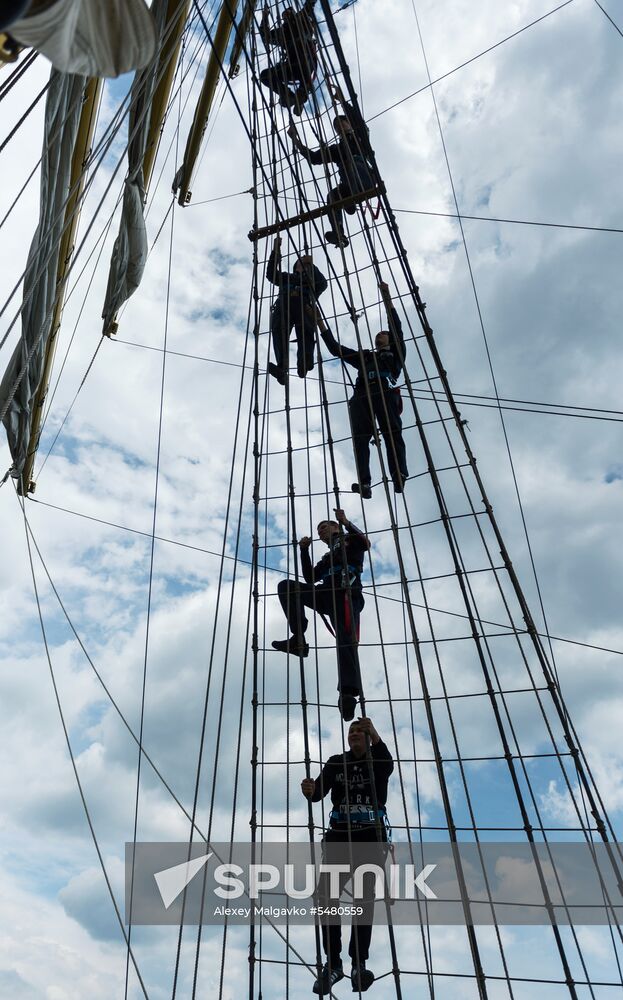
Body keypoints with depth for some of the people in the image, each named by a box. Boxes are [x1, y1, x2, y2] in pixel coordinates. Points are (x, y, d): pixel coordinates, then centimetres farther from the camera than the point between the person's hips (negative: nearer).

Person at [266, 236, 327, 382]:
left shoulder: (312, 278, 37)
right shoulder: (286, 277, 43)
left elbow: (322, 284, 15)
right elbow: (271, 274, 27)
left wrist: (310, 264, 9)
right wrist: (276, 251, 21)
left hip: (304, 305, 0)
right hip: (283, 304, 0)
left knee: (305, 330, -33)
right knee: (278, 329, -32)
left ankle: (304, 365, -50)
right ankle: (281, 368, -52)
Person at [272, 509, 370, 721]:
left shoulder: (349, 541, 25)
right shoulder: (327, 557, 41)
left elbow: (365, 543, -1)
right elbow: (310, 578, 26)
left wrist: (346, 523, -9)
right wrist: (304, 550, 20)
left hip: (346, 593, -6)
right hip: (326, 594, 6)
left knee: (346, 639, -26)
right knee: (285, 586, -13)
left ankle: (348, 694, -41)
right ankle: (298, 639, -24)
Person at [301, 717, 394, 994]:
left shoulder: (377, 760, 1)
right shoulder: (336, 762, 5)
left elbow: (388, 763, -25)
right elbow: (319, 792, -9)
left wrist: (374, 734, -43)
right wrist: (310, 791, -34)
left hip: (372, 836, -1)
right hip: (340, 835, 2)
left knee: (364, 895, -9)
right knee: (326, 891, -9)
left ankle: (359, 964, -3)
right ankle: (333, 963, 0)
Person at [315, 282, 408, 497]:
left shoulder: (395, 354, 31)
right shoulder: (364, 357, 40)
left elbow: (396, 328, 17)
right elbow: (335, 348, 38)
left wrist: (387, 298, 8)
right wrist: (321, 323, 36)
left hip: (386, 392, -2)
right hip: (362, 395, 3)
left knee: (392, 431, -25)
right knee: (360, 436, -21)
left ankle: (400, 476, -41)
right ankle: (364, 483, -37)